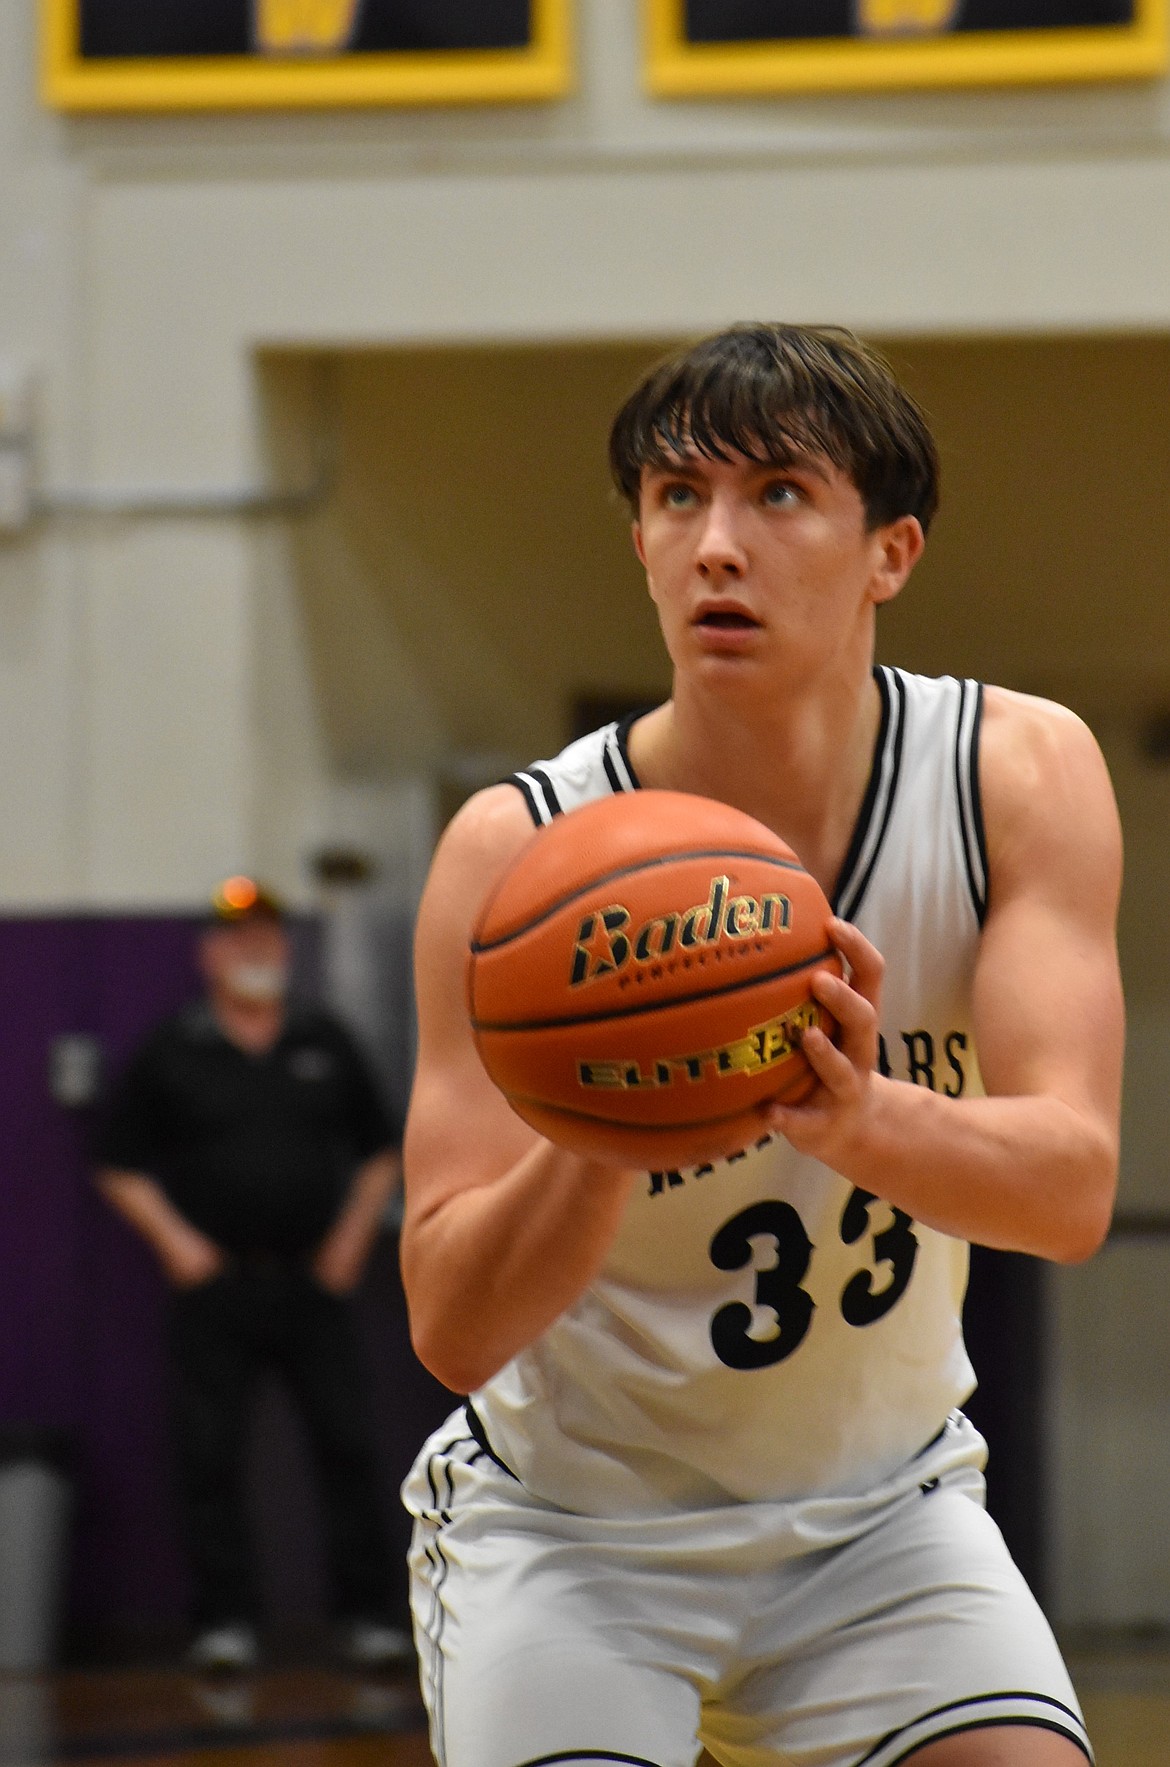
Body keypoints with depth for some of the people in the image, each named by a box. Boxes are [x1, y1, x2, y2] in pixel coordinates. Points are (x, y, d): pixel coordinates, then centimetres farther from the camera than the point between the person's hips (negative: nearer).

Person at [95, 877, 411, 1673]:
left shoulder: (325, 1044, 11)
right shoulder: (172, 1055, 4)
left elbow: (381, 1151, 18)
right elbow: (123, 1167, 6)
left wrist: (353, 1234, 5)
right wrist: (173, 1240, -5)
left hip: (314, 1280, 1)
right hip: (217, 1281, -1)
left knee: (349, 1444, -3)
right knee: (211, 1456, -3)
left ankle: (371, 1613, 2)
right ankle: (226, 1617, 5)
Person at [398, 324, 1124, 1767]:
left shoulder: (1022, 775, -14)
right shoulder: (521, 851, -20)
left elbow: (1071, 1186, -25)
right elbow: (451, 1329, -23)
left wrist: (859, 1119, -46)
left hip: (879, 1510, 2)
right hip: (570, 1524, -2)